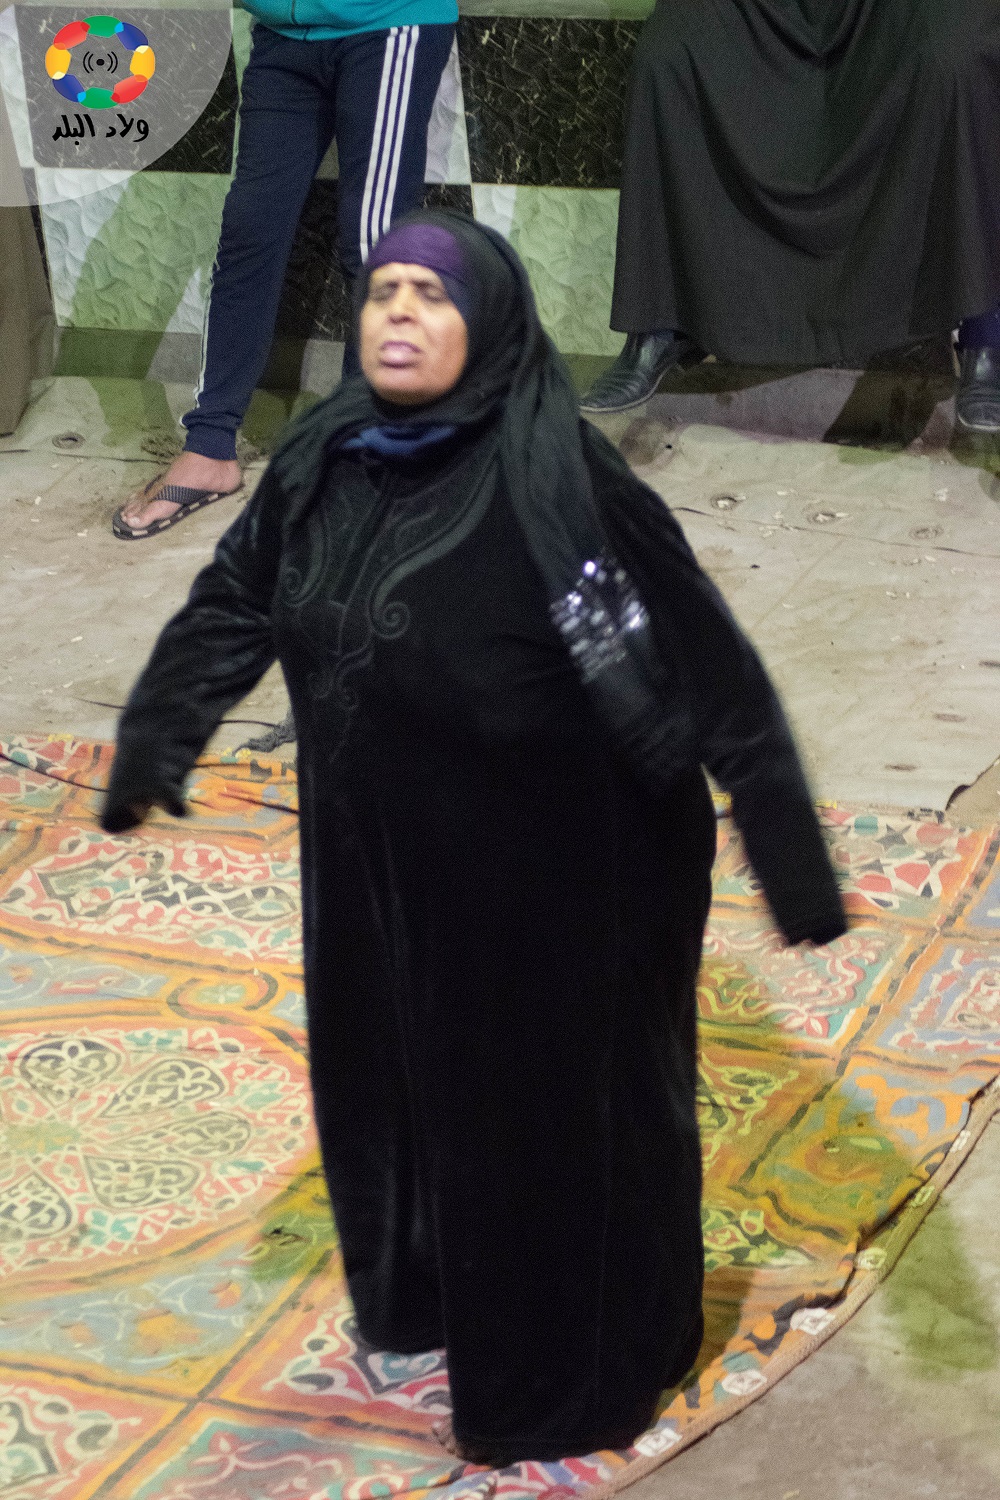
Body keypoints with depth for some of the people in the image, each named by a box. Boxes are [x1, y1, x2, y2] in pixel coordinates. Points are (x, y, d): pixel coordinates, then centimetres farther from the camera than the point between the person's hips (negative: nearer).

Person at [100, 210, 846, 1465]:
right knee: (395, 1076, 24)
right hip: (378, 865, 6)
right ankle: (422, 1289, 52)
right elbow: (233, 603, 11)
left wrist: (789, 856, -28)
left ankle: (565, 1371, 36)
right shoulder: (325, 460, -5)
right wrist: (154, 741, 16)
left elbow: (699, 668, -25)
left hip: (551, 883, -6)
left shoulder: (553, 481, -25)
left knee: (553, 1110, 12)